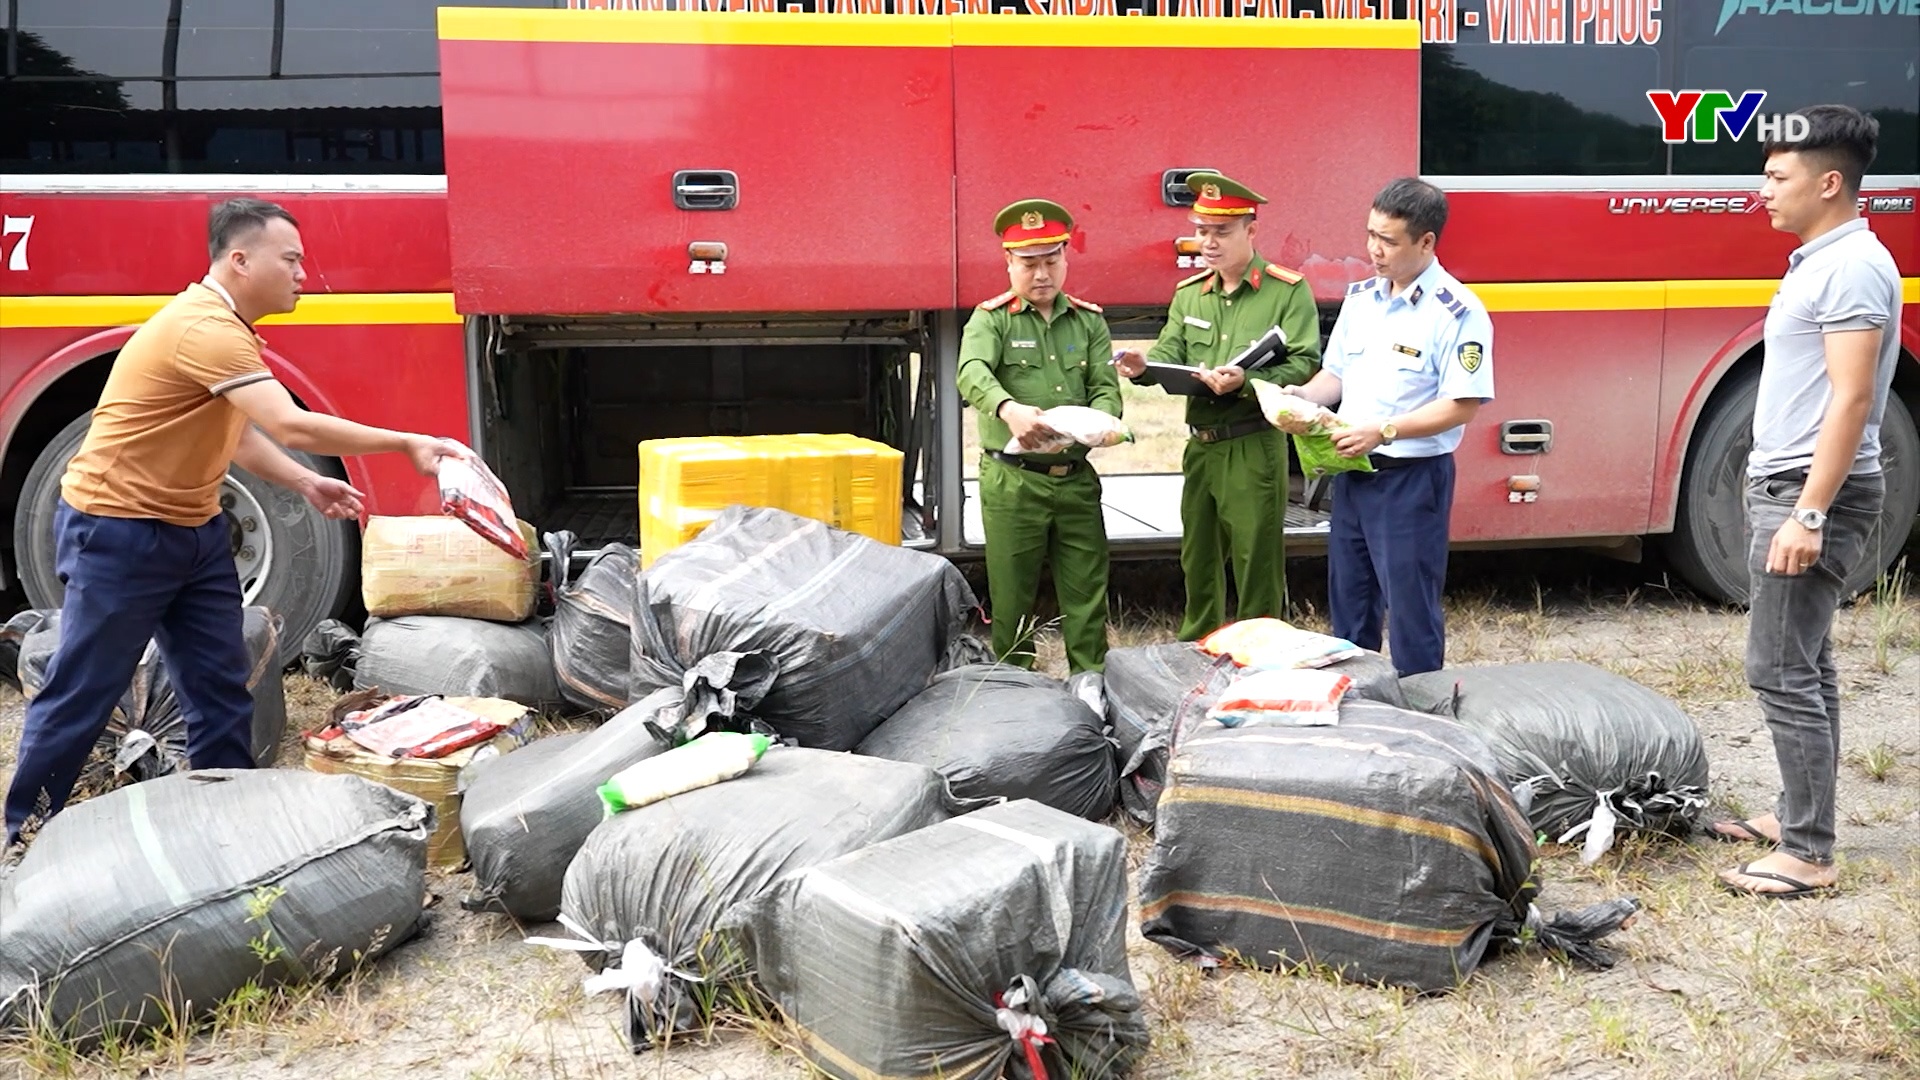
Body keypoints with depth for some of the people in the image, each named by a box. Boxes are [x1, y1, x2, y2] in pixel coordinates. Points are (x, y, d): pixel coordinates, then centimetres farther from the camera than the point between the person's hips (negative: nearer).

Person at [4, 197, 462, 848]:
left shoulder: (226, 327, 8)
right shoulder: (205, 328, -25)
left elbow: (236, 431, 18)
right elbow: (293, 428, -32)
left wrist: (306, 484, 5)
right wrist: (406, 445, -27)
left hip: (193, 529, 10)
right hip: (118, 533, -9)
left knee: (221, 687, 9)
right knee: (82, 694, 3)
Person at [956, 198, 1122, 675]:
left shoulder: (1089, 320, 11)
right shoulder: (991, 319, 0)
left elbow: (1106, 389, 4)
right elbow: (972, 373, -19)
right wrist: (1008, 409, -41)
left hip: (1077, 479, 3)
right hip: (1011, 481, -3)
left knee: (1088, 595, 5)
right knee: (1011, 597, 4)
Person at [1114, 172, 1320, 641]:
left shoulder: (1288, 290, -6)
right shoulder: (1188, 294, 12)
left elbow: (1304, 365, -15)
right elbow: (1169, 354, 2)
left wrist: (1246, 382, -29)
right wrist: (1144, 367, -21)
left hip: (1254, 448, -6)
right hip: (1200, 445, 6)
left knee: (1257, 564, -1)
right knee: (1198, 559, 17)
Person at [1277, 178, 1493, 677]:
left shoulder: (1458, 313, -15)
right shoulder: (1360, 297, 7)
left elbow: (1462, 405, -17)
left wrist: (1384, 431, -23)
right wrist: (1301, 396, -6)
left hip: (1412, 478, -7)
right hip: (1351, 471, 7)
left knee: (1411, 609, 2)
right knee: (1348, 603, 17)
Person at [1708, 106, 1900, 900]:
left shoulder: (1853, 268, -16)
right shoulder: (1816, 261, 14)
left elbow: (1851, 399, -23)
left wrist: (1810, 514, -26)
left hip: (1815, 494, -10)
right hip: (1783, 486, 10)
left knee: (1781, 671, -9)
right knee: (1804, 666, 16)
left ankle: (1810, 856, -3)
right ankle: (1796, 816, 26)